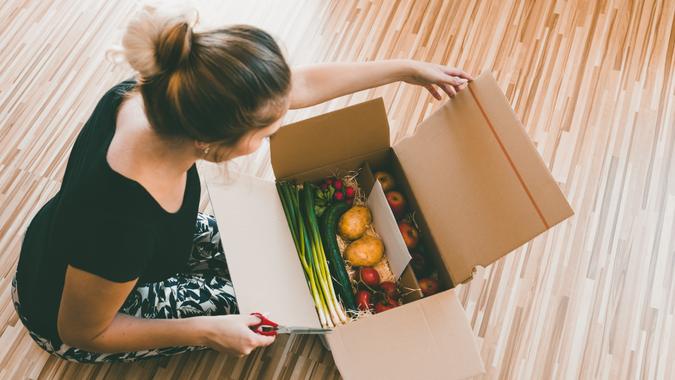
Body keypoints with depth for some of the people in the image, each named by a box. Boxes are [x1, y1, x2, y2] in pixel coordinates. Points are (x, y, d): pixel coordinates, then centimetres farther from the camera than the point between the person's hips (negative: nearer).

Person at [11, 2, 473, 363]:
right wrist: (207, 332, -21)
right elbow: (81, 334, -24)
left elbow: (303, 84, -17)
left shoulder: (160, 93, -27)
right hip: (69, 315, -5)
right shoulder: (125, 222, -45)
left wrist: (409, 68, -10)